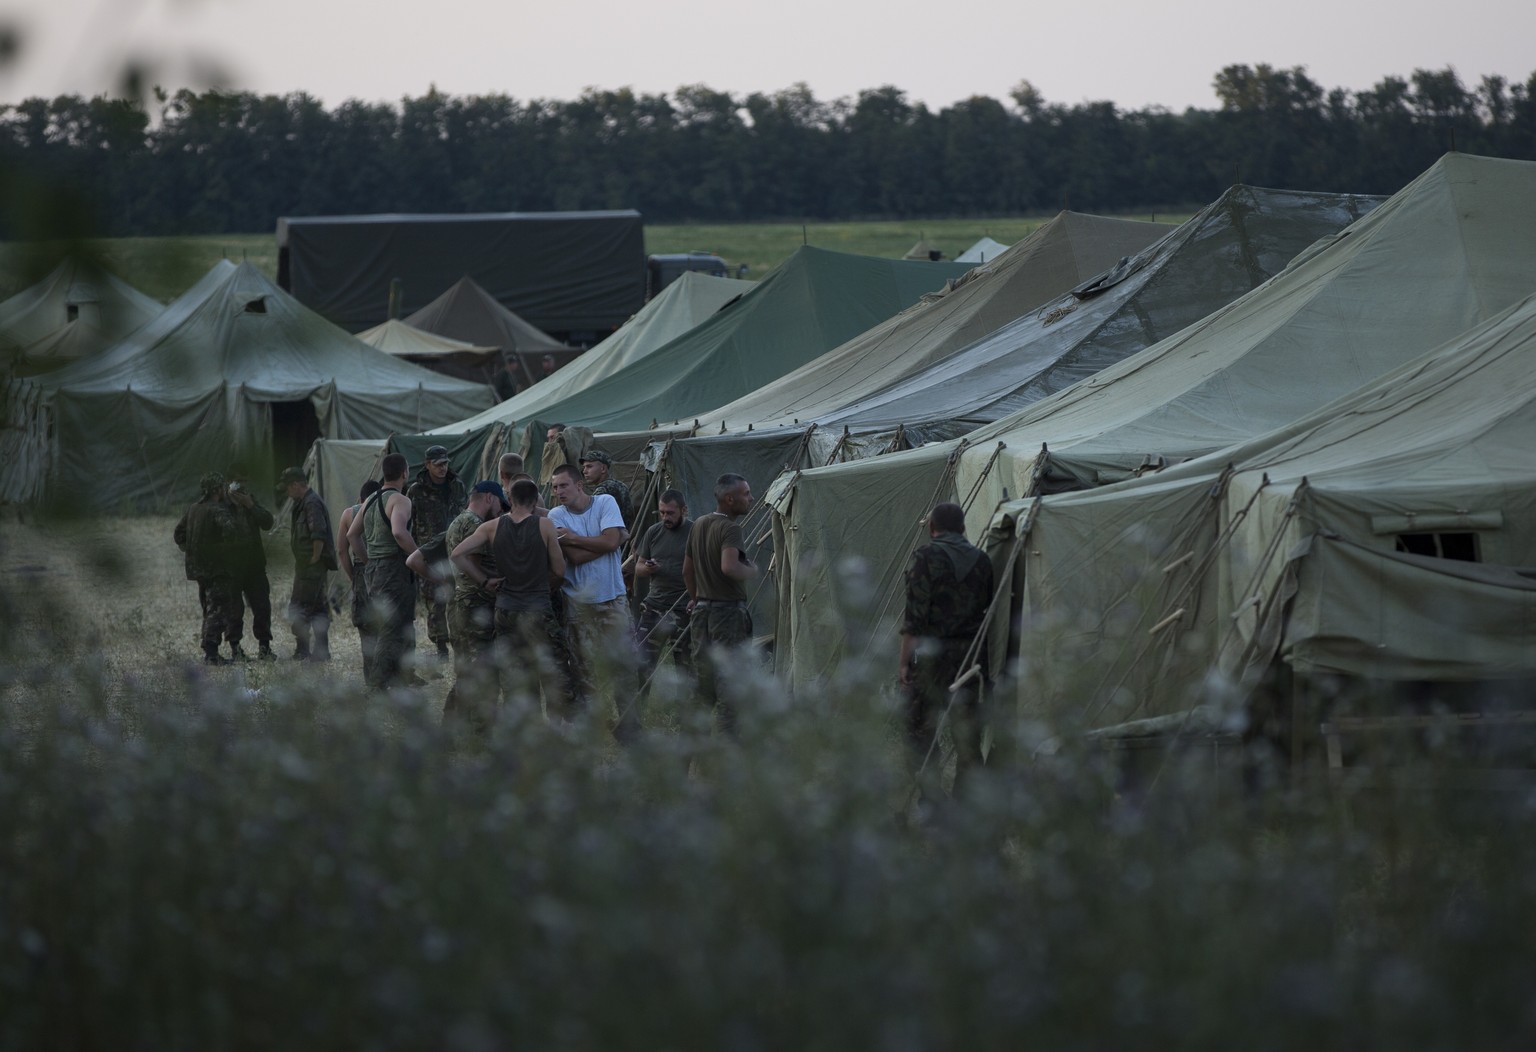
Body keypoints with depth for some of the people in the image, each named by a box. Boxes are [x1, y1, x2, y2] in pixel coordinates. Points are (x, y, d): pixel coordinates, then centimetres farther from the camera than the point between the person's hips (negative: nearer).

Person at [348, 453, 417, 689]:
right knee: (393, 634, -7)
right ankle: (380, 685, -11)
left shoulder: (370, 501, 15)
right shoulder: (399, 500, -12)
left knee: (385, 632, 17)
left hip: (373, 571, 9)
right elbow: (399, 532, -29)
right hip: (395, 570, -9)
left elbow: (352, 534, 20)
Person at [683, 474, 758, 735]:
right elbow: (729, 567, -33)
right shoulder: (730, 528, -17)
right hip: (728, 610, -8)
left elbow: (687, 569, 18)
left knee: (703, 673, 14)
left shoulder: (699, 524, 10)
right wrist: (751, 571, -15)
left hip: (702, 609, 8)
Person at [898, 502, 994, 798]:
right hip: (971, 652, 5)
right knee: (967, 727, 9)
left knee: (920, 728, 0)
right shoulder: (981, 560, 9)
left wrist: (904, 662, -7)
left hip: (932, 654, -5)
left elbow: (915, 616, -10)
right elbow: (989, 609, 12)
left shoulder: (926, 558, -6)